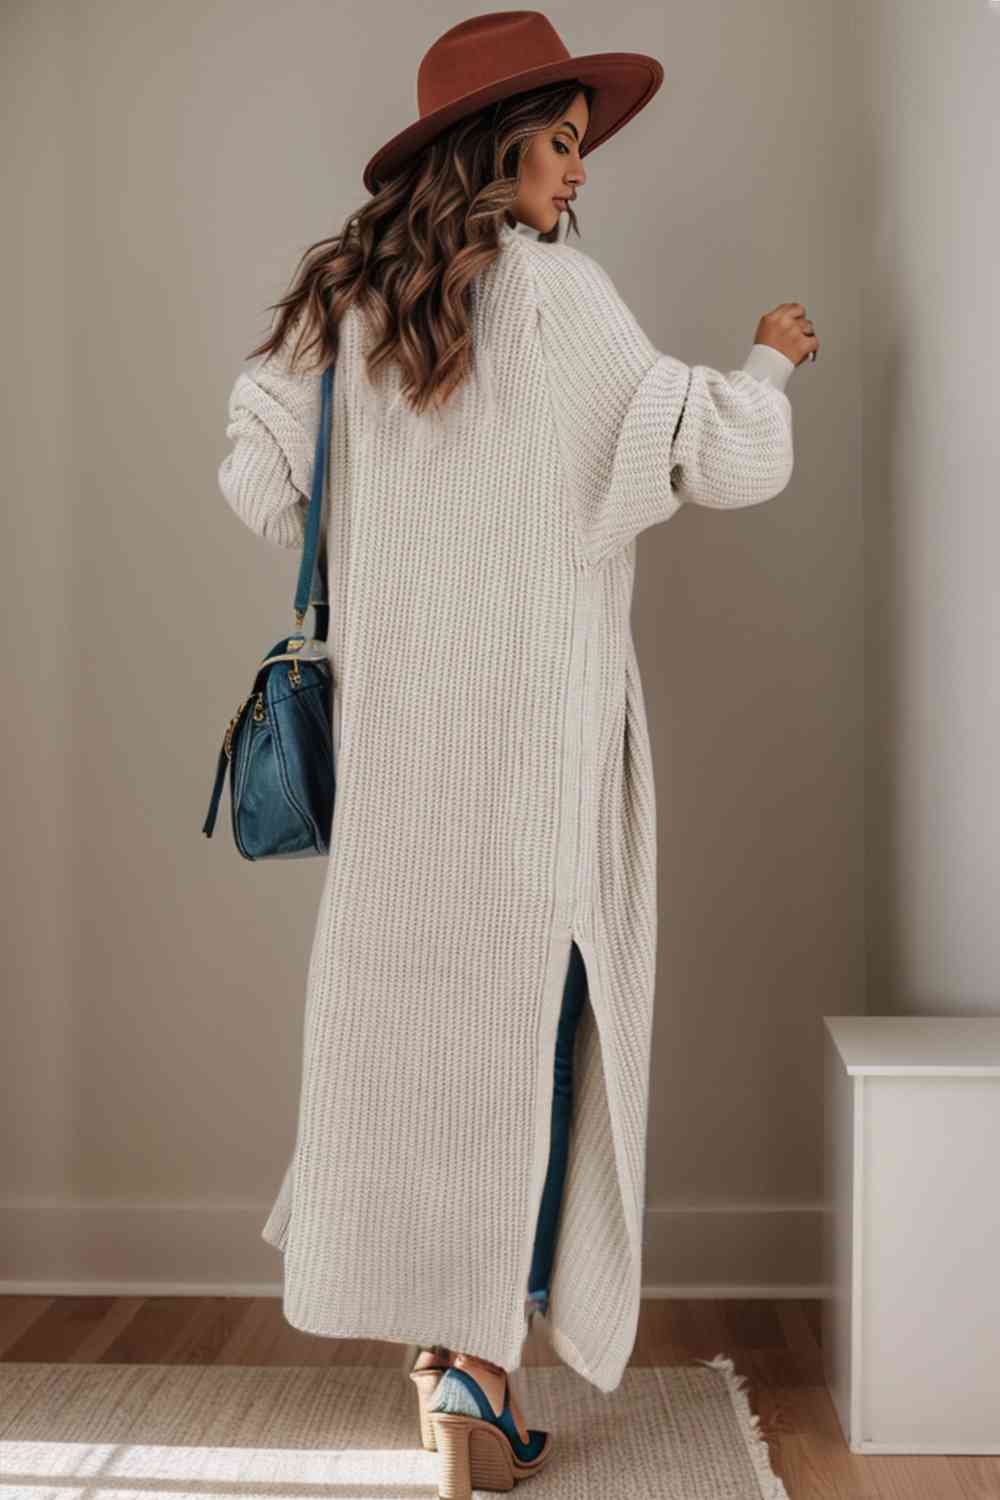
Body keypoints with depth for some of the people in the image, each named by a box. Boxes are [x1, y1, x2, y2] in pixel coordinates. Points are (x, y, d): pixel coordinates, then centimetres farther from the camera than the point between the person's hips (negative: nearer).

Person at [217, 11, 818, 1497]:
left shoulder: (344, 298, 9)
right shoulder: (555, 291, -8)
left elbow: (258, 477, 10)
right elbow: (721, 455, -6)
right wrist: (770, 363, 14)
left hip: (390, 714, 6)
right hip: (535, 711, -6)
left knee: (408, 984, 11)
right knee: (527, 1007, 0)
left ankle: (438, 1330, 22)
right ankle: (478, 1355, 2)